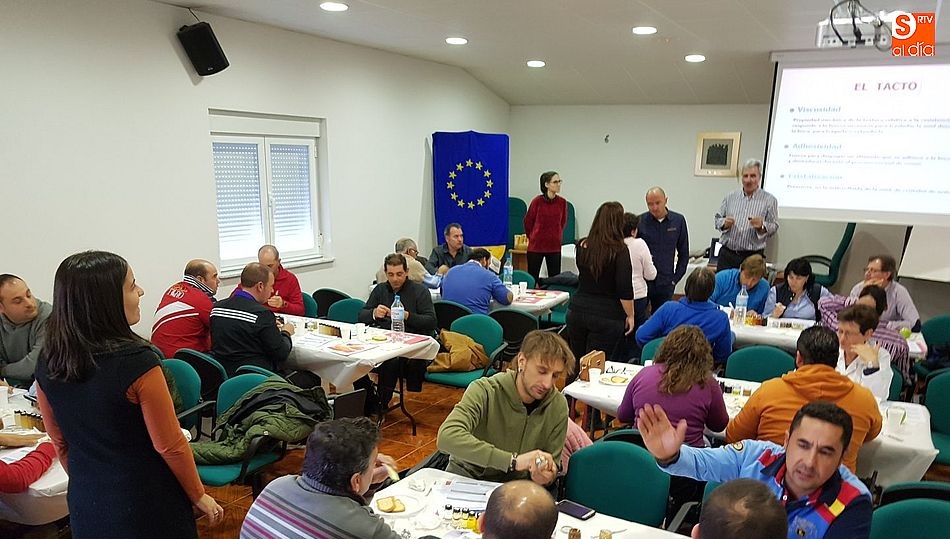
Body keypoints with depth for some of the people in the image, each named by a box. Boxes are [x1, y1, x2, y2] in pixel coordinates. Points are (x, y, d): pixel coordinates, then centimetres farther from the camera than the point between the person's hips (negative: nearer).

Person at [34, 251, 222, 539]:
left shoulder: (48, 362, -7)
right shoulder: (136, 362, -25)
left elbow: (60, 442, 6)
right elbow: (169, 445, -17)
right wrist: (199, 496, -3)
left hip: (85, 504, 6)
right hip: (146, 504, -5)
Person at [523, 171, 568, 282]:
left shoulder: (562, 202, -2)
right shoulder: (537, 201, -10)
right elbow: (528, 221, 5)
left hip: (555, 247, 3)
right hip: (536, 246, -2)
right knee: (532, 278, 4)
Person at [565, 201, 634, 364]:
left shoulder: (582, 246, 1)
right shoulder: (619, 251, -13)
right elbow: (625, 290, -13)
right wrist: (630, 316, -2)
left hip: (577, 311, 5)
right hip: (607, 316, -4)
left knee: (577, 362, 17)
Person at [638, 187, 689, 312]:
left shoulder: (678, 221, 2)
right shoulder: (640, 221, -3)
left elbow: (683, 254, 10)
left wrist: (676, 278, 6)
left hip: (665, 284, 2)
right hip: (642, 282, -1)